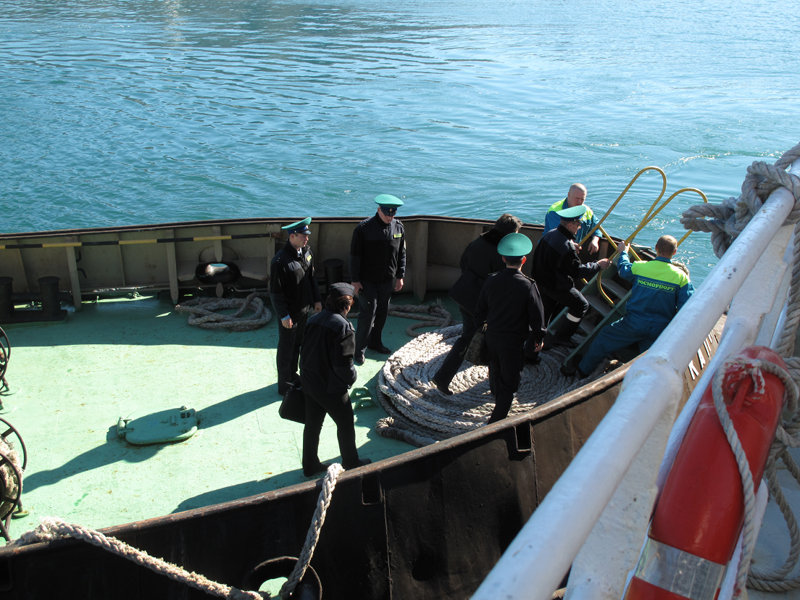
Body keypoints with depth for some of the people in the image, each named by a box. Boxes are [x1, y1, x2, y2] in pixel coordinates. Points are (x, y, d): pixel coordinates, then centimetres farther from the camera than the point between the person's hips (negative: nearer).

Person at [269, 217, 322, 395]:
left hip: (303, 309, 8)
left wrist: (316, 299, 15)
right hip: (289, 313, -7)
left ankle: (293, 375, 41)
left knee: (297, 345, 23)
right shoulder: (280, 261, -25)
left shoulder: (306, 251, 0)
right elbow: (276, 292, -20)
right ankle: (284, 385, 24)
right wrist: (284, 315, -18)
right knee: (286, 349, 8)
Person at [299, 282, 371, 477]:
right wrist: (351, 378, -5)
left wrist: (306, 375, 18)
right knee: (345, 424, 15)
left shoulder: (313, 320, -1)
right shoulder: (343, 327, -23)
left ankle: (310, 465, 34)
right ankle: (351, 463, 32)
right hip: (332, 389, -7)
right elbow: (343, 364, -24)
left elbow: (304, 352, 7)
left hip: (309, 385, 7)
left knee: (312, 424, 20)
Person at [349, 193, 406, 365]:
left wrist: (400, 276, 9)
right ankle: (359, 349, 6)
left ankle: (375, 343, 32)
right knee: (368, 313, -6)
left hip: (388, 280, 5)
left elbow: (401, 254, 11)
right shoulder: (364, 228, -14)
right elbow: (355, 256, -10)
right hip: (367, 280, -5)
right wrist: (355, 280, -10)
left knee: (382, 312, 14)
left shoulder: (398, 227, 1)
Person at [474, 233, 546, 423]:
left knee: (495, 370, 29)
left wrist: (481, 324, 24)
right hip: (514, 341, -5)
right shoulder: (528, 286, -19)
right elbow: (537, 316, -11)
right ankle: (496, 419, 6)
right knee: (510, 381, 6)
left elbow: (480, 309, 5)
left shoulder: (492, 280, -7)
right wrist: (539, 339, 4)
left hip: (492, 336, 5)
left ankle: (496, 394, 56)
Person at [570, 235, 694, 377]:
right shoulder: (681, 276, -10)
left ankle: (582, 370, 28)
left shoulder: (639, 267, -9)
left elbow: (623, 269, 14)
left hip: (633, 323, 0)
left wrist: (624, 252, 31)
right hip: (659, 330, 1)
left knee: (605, 337, 18)